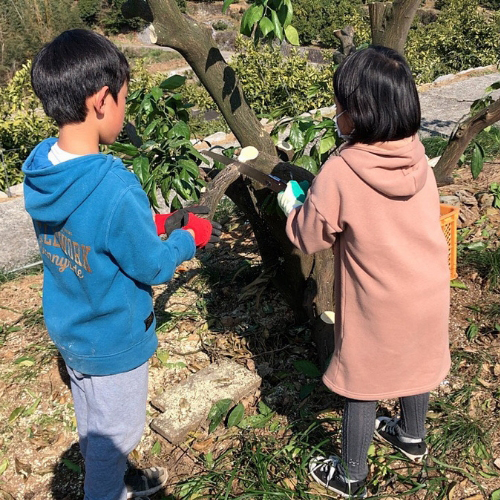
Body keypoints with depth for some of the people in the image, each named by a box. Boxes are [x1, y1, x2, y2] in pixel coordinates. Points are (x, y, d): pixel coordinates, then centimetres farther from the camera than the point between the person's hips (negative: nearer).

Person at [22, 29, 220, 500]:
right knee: (115, 433, 18)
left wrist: (147, 223, 4)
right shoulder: (115, 189, -35)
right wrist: (190, 236, -4)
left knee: (92, 424, 29)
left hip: (68, 328, 8)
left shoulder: (38, 170, -10)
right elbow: (155, 268, -21)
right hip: (113, 341, -8)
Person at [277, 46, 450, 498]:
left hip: (379, 306, -6)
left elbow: (310, 237, -13)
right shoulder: (418, 160, -7)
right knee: (414, 361, 27)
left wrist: (291, 206, 5)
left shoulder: (340, 174, -25)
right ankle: (412, 437, 53)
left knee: (363, 385, 13)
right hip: (429, 294, 6)